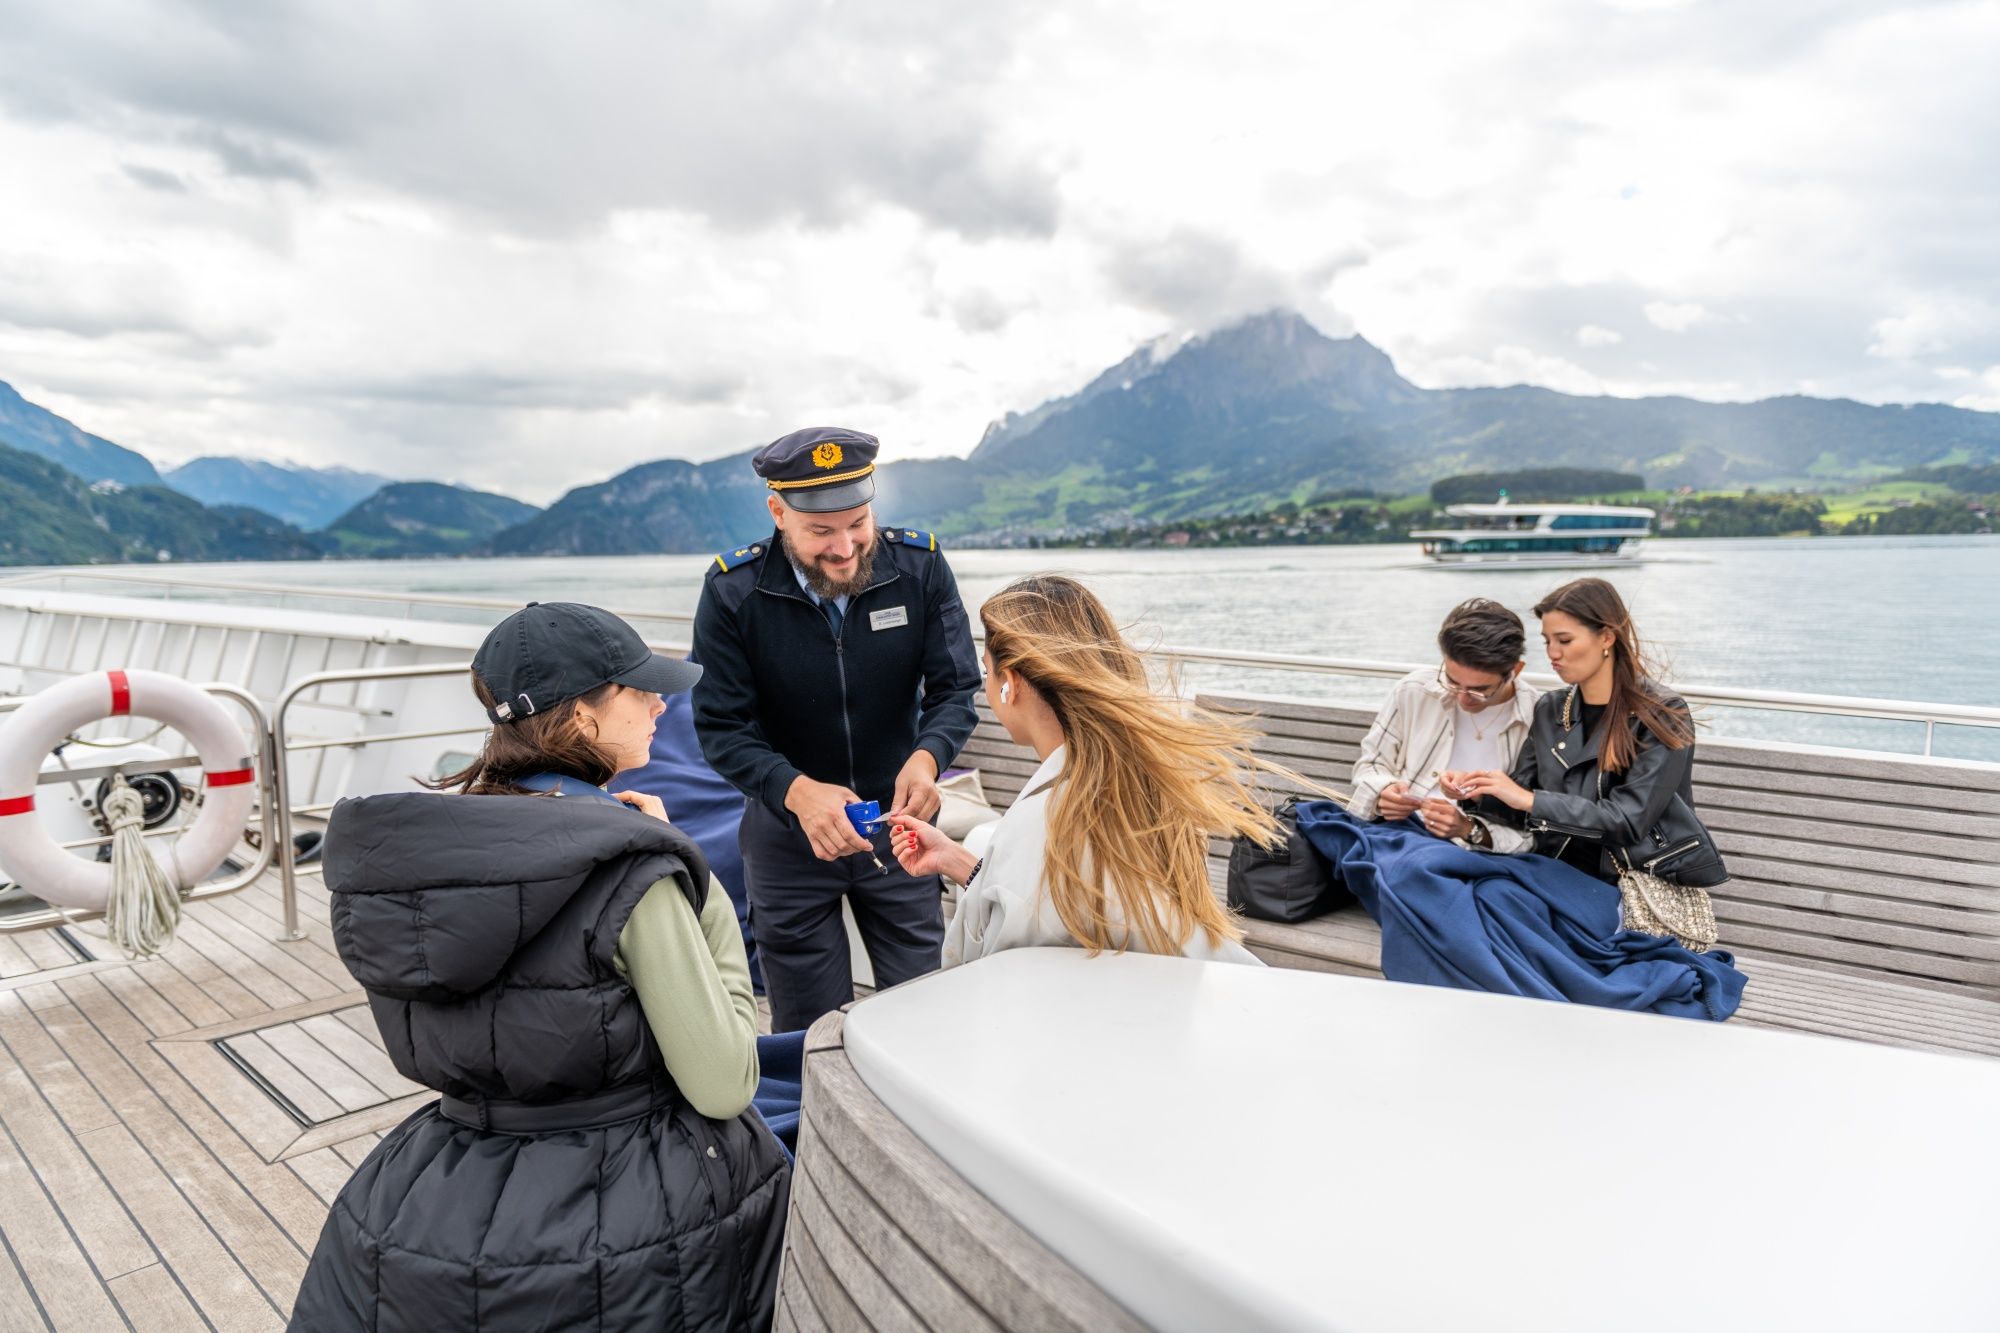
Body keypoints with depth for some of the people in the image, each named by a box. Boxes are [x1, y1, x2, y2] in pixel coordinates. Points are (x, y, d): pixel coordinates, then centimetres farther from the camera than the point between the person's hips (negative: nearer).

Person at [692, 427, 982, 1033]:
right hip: (788, 833, -1)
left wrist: (927, 756, -31)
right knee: (810, 1034, 12)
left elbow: (955, 689, -9)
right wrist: (797, 791, -33)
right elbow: (721, 729, -15)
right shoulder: (732, 591, -15)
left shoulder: (921, 565, -11)